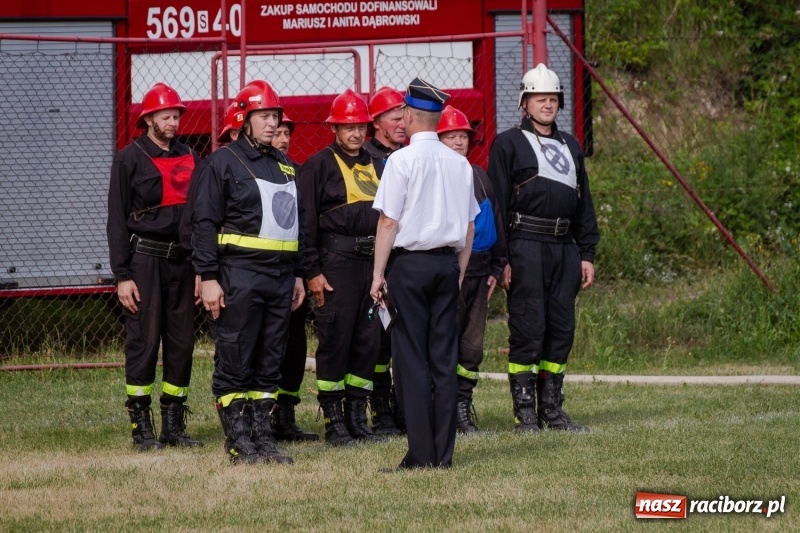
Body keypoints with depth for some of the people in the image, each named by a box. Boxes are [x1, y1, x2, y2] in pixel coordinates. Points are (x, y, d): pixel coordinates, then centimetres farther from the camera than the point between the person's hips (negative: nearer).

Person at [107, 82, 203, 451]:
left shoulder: (190, 159, 13)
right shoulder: (130, 159, -2)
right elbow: (117, 220, -4)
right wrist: (122, 276, -10)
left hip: (182, 260, 5)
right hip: (145, 259, -5)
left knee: (181, 343, 6)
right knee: (143, 342, -5)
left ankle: (174, 425, 12)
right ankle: (141, 426, 0)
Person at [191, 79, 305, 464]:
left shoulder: (284, 166, 19)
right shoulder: (222, 162, -3)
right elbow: (204, 223, -8)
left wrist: (298, 274, 20)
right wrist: (208, 278, -14)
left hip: (280, 277, 7)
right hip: (239, 276, -7)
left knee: (270, 362, 8)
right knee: (235, 362, -5)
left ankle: (261, 434, 12)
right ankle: (238, 440, -1)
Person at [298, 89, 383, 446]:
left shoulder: (376, 167, 17)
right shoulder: (319, 166, -2)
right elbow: (307, 222, -7)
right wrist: (312, 272, -12)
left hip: (373, 261, 6)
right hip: (337, 263, -6)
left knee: (368, 341, 7)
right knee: (335, 342, -5)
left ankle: (357, 417, 15)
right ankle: (333, 422, -1)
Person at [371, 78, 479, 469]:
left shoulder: (402, 160, -9)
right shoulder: (459, 163, 7)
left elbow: (389, 221, -10)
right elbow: (469, 224, 12)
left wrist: (378, 273, -5)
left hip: (410, 262, -5)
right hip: (447, 262, 5)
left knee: (412, 359, -3)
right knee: (444, 358, 6)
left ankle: (421, 452, -6)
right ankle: (443, 451, 5)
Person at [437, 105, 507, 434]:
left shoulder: (479, 177, 15)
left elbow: (495, 222, 20)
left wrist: (496, 268, 15)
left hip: (479, 269, 6)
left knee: (472, 347, 8)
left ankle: (463, 408, 15)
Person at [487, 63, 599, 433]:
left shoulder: (570, 146, 19)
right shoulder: (508, 144, 0)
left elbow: (584, 204, 21)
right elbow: (497, 203, -5)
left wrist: (586, 254, 14)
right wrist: (501, 259, -12)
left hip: (564, 247, 6)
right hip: (526, 246, -6)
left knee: (561, 330, 7)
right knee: (528, 330, -7)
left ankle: (552, 408, 13)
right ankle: (524, 412, -3)